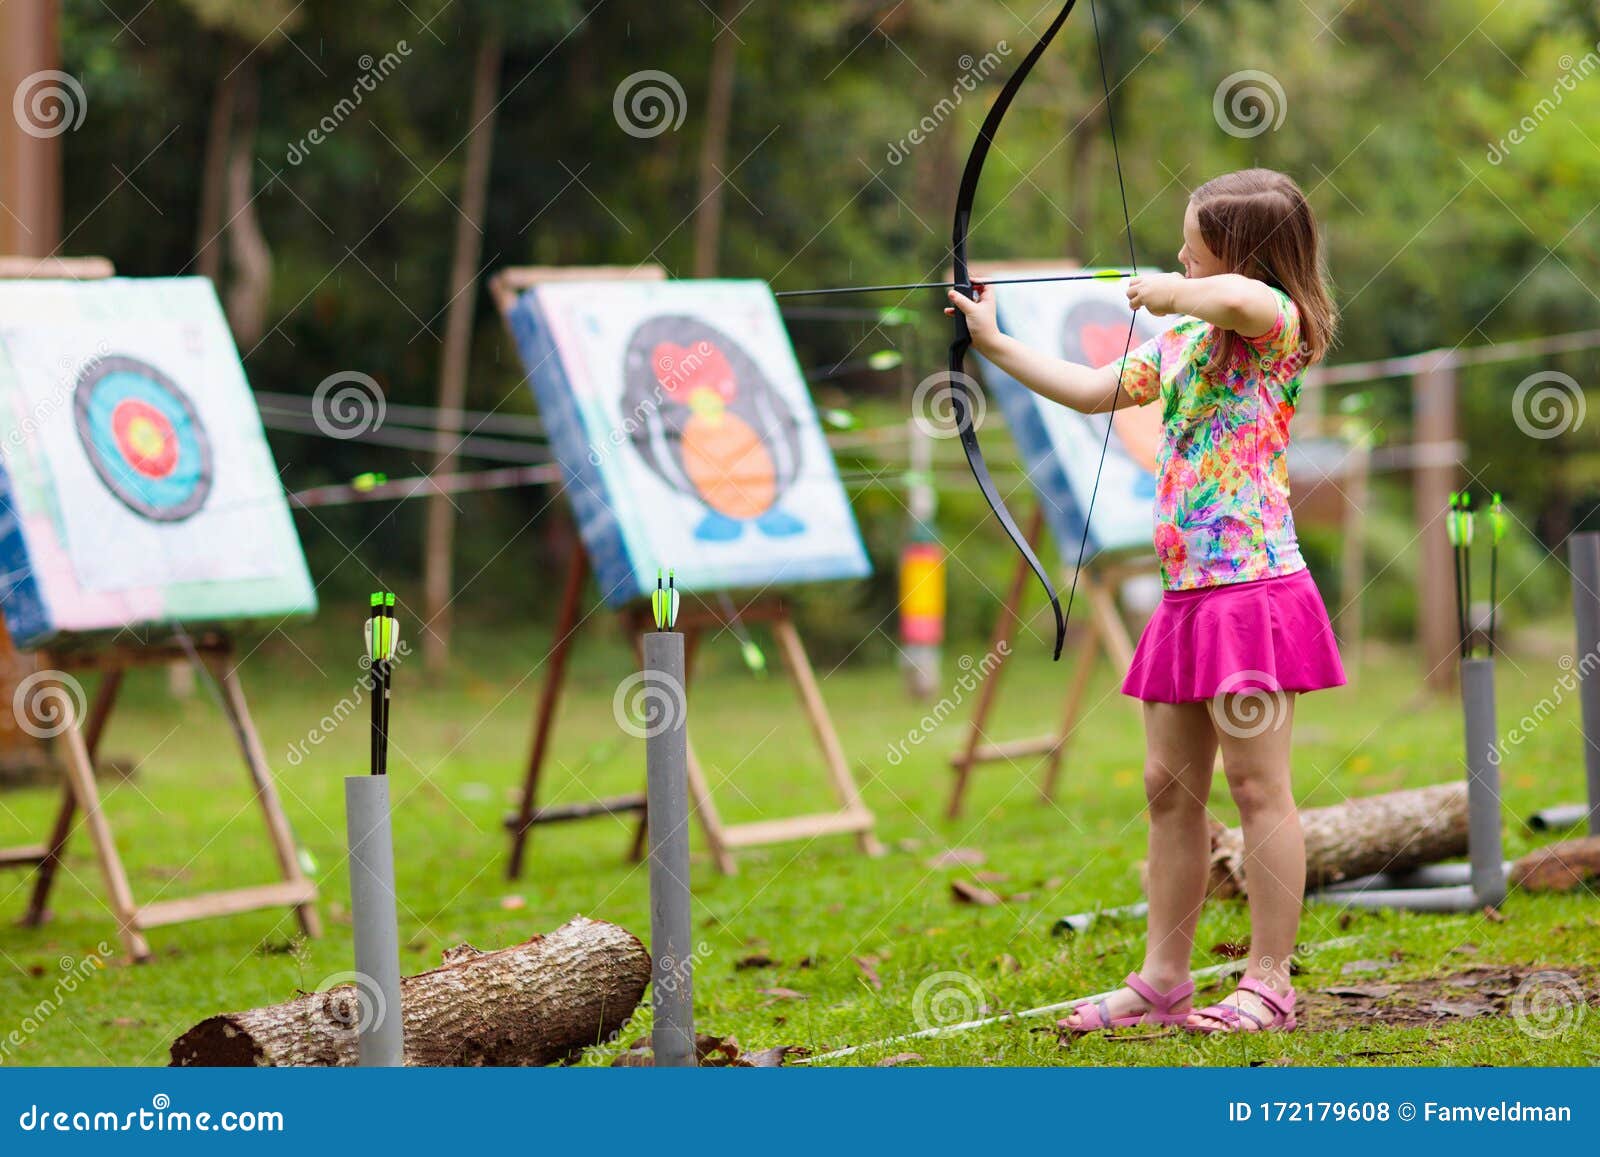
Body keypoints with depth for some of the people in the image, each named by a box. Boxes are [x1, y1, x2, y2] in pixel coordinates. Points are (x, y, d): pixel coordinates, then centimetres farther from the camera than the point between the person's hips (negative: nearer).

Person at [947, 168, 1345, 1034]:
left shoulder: (1276, 327, -9)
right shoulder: (1180, 341, 17)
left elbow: (1239, 296, -34)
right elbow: (1090, 392, 27)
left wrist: (1166, 291, -16)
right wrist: (995, 345, 25)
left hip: (1252, 588, -9)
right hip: (1186, 596, 9)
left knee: (1258, 785, -4)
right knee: (1170, 787, 11)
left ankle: (1267, 984, 1)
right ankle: (1163, 980, 18)